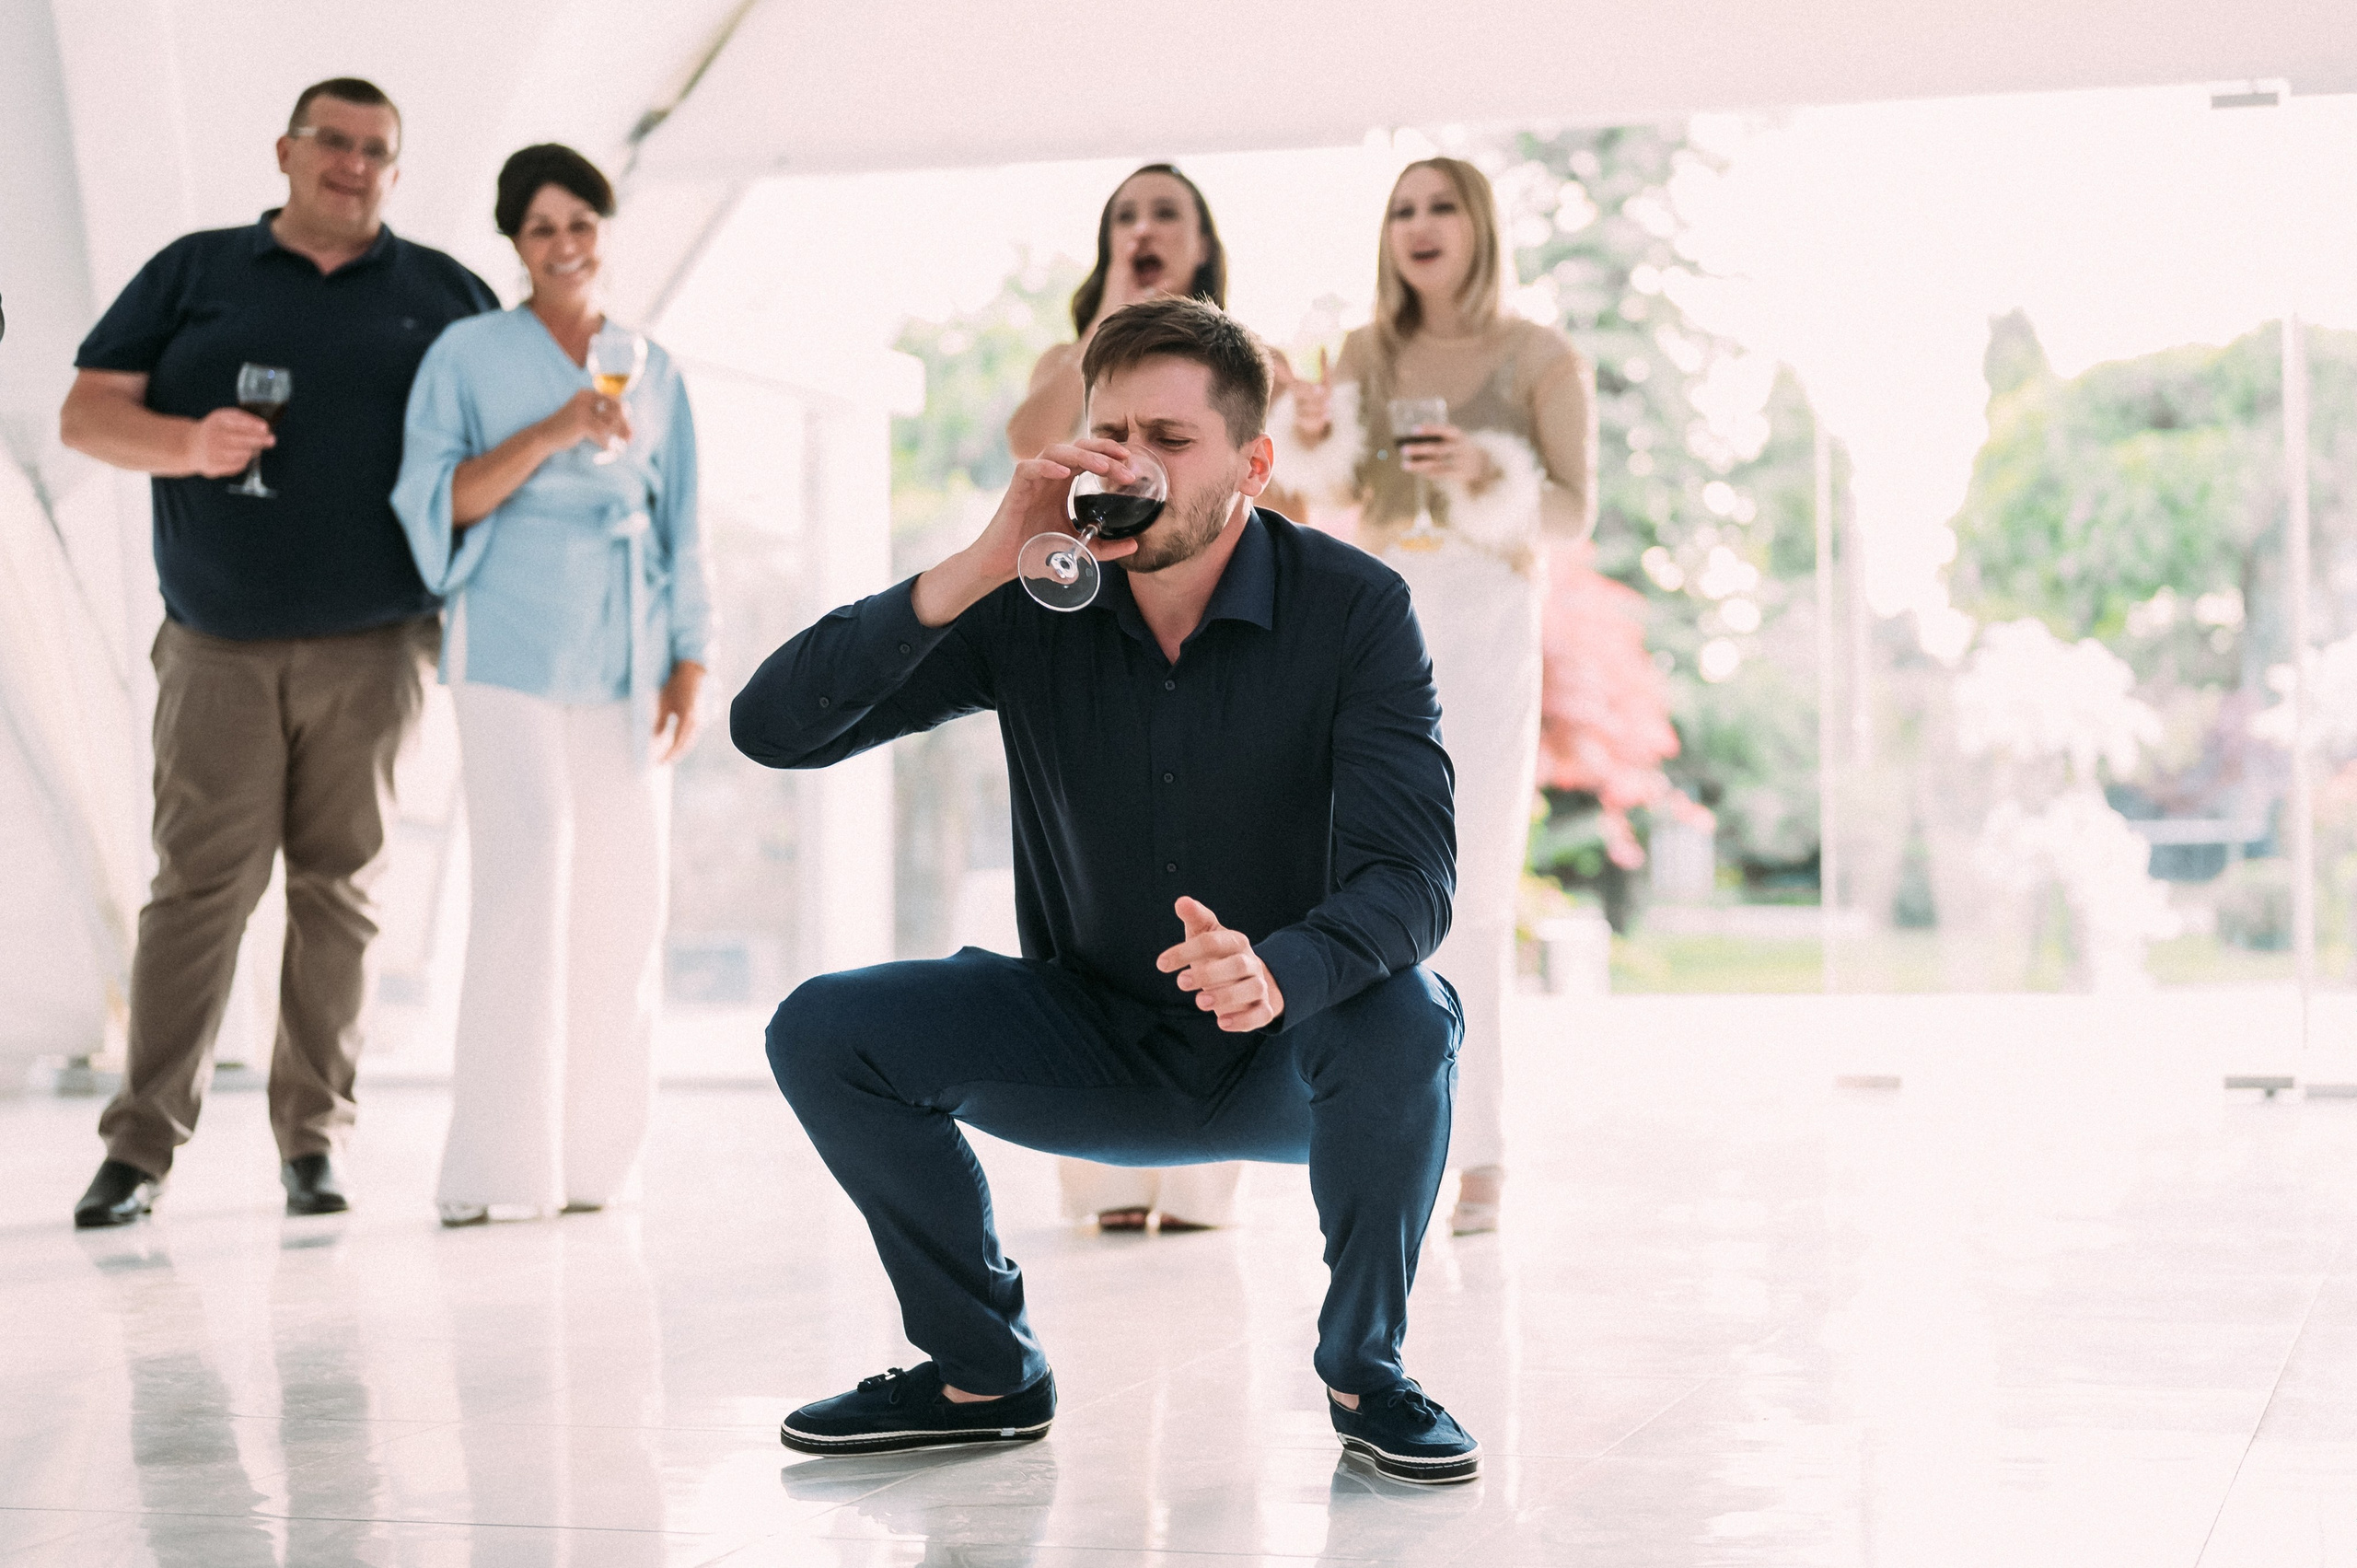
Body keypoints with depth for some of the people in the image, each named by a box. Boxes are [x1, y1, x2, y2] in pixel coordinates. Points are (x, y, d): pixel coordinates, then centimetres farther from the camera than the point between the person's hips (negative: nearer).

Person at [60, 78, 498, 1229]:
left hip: (372, 647, 1)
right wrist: (187, 443, -12)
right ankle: (141, 1143, -2)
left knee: (340, 885, 2)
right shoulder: (196, 272, 12)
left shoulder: (445, 296, 14)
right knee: (198, 883, -5)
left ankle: (314, 1137, 8)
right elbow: (86, 413, 7)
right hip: (219, 647, -1)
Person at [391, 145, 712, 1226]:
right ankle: (498, 1169, -10)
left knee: (623, 900, 1)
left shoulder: (651, 370, 16)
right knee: (529, 888, -13)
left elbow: (681, 530, 16)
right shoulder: (469, 355, 6)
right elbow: (434, 502, -3)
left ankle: (592, 1157, 10)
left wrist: (690, 667, 8)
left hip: (626, 662, 4)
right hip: (514, 654, -4)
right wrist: (550, 433, -14)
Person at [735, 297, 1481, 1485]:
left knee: (1404, 1021, -35)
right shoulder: (1031, 609, -11)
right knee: (824, 1031, -18)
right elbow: (771, 728, -20)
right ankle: (985, 1373, 2)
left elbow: (1410, 875, -27)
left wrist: (1278, 972, -49)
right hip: (1089, 1049, 2)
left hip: (1288, 1053, -2)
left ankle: (1364, 1372, -9)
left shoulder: (1353, 608, -16)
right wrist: (980, 568, -31)